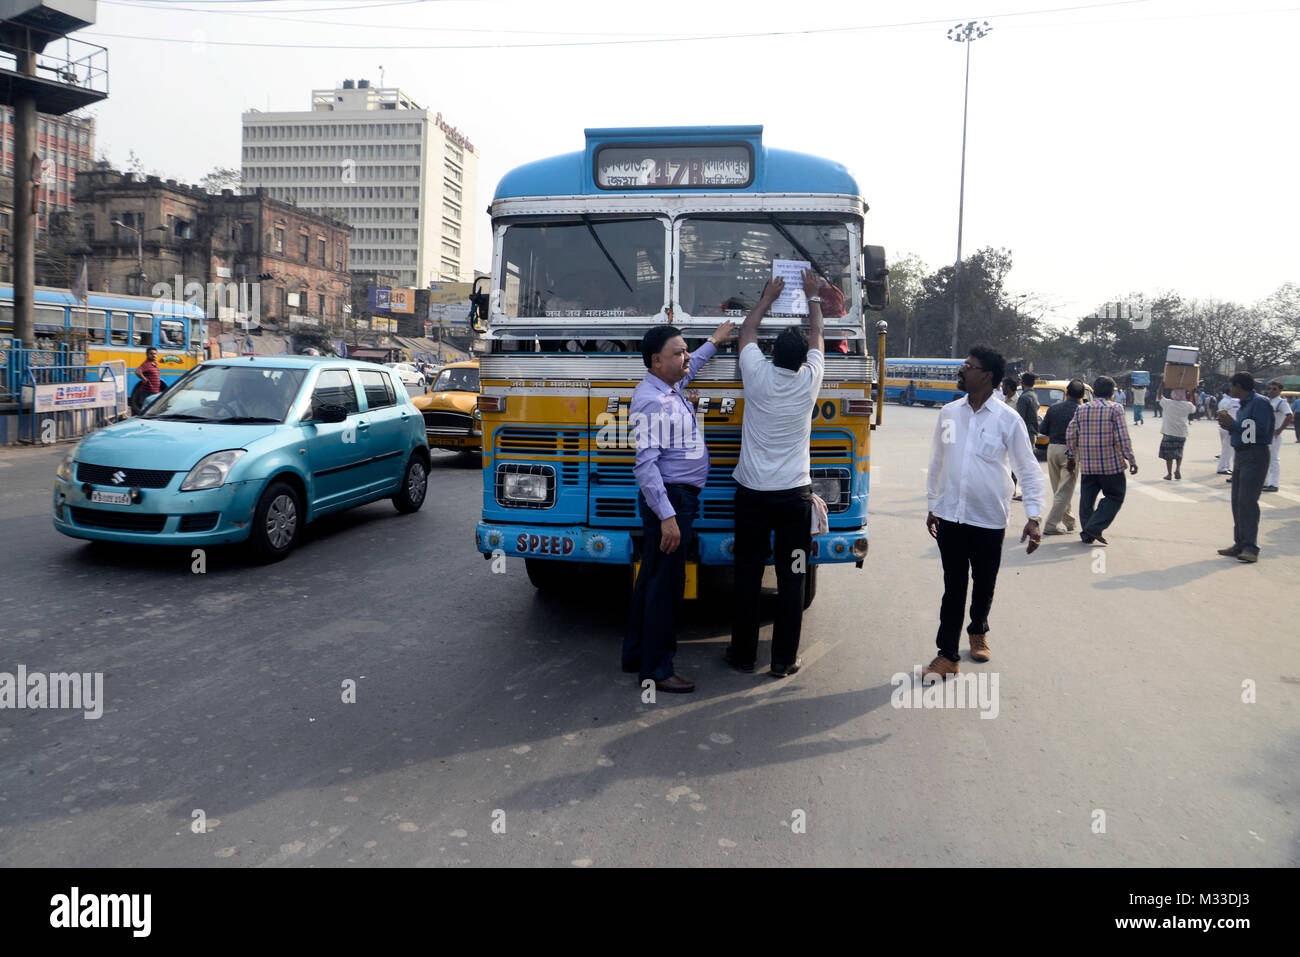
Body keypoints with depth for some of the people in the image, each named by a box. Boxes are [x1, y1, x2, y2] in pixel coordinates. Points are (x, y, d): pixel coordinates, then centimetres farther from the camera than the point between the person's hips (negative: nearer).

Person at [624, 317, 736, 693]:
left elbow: (690, 369, 37)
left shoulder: (670, 389, 11)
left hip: (679, 497, 10)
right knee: (665, 585, -3)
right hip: (668, 500, -10)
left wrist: (714, 341, 47)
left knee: (652, 579, 17)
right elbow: (645, 464, -25)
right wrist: (667, 516, -29)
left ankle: (636, 654, 29)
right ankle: (656, 670, 6)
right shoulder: (652, 402, -20)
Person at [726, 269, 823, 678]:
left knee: (747, 575, 9)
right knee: (791, 577, 5)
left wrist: (769, 296, 26)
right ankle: (784, 659, 10)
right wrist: (812, 296, 28)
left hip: (752, 494, 1)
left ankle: (743, 653, 18)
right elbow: (816, 335, 13)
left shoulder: (757, 374, -8)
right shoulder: (809, 380, -6)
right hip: (794, 495, 0)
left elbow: (746, 330, 13)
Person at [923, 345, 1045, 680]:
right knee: (954, 586, 3)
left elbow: (1029, 470, -2)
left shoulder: (1008, 419, -6)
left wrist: (1034, 517, -11)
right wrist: (932, 505, 16)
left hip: (989, 519, -1)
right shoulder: (948, 413, 4)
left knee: (984, 583, 15)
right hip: (950, 516, 2)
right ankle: (947, 655, 9)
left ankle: (978, 632, 41)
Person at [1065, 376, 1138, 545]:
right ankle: (1095, 527, -5)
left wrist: (1072, 457, 17)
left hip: (1086, 464, 4)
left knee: (1087, 498, 11)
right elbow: (1123, 437, -9)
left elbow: (1070, 434, 8)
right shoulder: (1115, 408, -5)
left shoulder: (1082, 409, 8)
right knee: (1115, 496, 8)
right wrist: (1131, 460, -5)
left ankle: (1087, 534, 13)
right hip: (1111, 463, -4)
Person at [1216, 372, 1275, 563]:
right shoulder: (1244, 404, 18)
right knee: (1237, 500, 9)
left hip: (1255, 456, -10)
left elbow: (1261, 429, -21)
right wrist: (1230, 426, 5)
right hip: (1241, 455, 10)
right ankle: (1241, 543, 15)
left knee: (1247, 500, -14)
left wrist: (1233, 424, -16)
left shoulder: (1260, 402, -11)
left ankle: (1251, 548, -14)